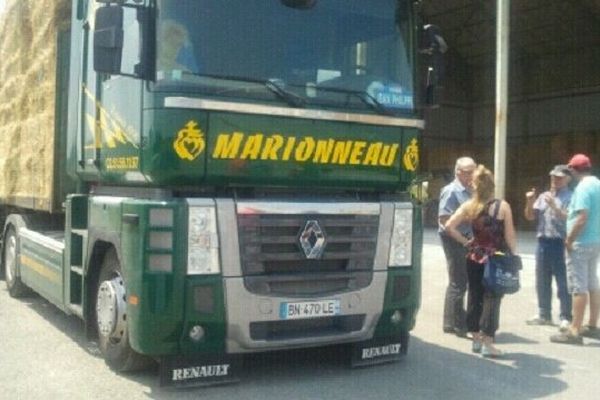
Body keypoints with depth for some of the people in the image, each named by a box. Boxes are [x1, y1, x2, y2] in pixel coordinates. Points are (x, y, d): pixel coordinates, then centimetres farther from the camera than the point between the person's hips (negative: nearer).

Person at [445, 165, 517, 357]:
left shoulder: (469, 206, -1)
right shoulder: (502, 206, -9)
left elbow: (449, 226, -8)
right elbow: (510, 236, -9)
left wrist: (465, 242, 2)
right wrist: (514, 257, 1)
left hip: (475, 258, 3)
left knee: (474, 297, 13)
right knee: (491, 299, 2)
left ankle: (476, 339, 22)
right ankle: (487, 343, 3)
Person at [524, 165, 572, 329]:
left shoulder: (570, 197, -4)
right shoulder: (543, 196, 15)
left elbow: (568, 218, -14)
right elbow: (530, 216, 12)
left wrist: (553, 205, -22)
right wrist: (529, 202, -4)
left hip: (560, 243, -7)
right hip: (543, 242, 7)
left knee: (563, 283, -2)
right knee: (542, 282, 13)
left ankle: (566, 317, 5)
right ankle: (544, 315, 23)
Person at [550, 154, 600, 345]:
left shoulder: (583, 187, -17)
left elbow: (582, 218, -24)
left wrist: (569, 240, -15)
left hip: (581, 243, -9)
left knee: (579, 287, -6)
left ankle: (574, 331, -3)